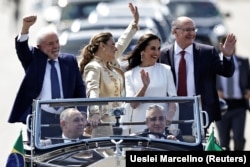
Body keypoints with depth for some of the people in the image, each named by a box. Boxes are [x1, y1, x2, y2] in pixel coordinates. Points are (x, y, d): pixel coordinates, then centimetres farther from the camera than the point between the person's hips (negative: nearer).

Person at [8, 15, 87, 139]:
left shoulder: (69, 61, 11)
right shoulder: (33, 59, 5)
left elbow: (80, 89, 13)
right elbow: (21, 48, -14)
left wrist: (82, 114, -1)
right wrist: (25, 28, -33)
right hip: (39, 119, -2)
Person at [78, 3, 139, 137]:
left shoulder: (111, 63, 12)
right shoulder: (93, 67, -14)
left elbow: (122, 43, 26)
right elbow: (92, 91, -30)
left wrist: (135, 22, 31)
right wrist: (95, 112, -46)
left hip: (115, 120, 9)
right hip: (102, 121, -9)